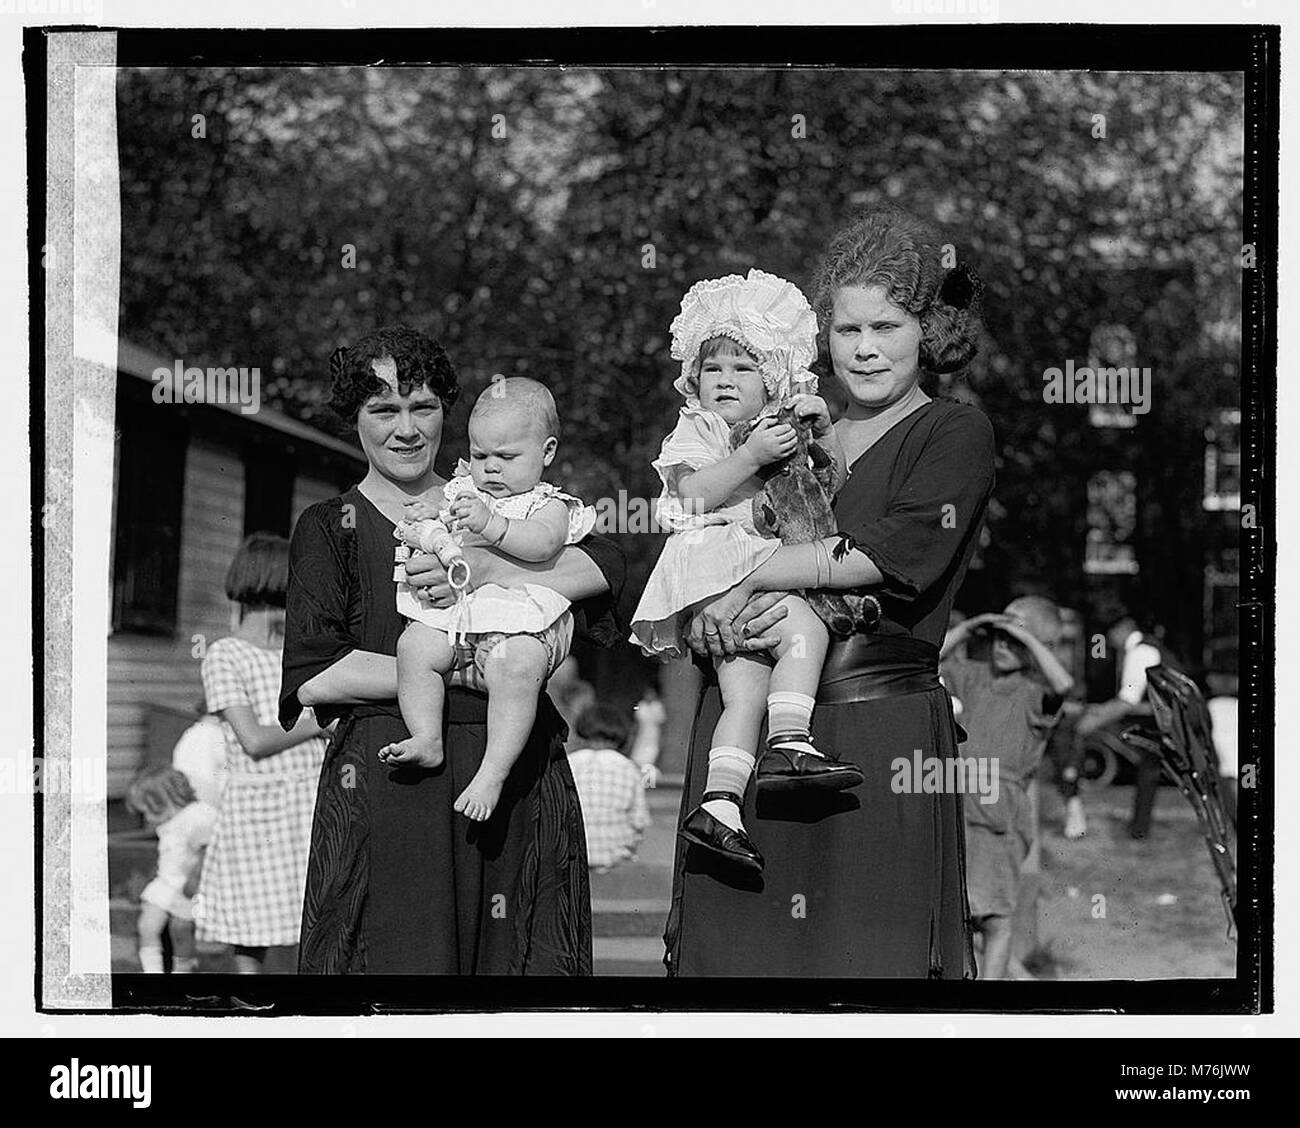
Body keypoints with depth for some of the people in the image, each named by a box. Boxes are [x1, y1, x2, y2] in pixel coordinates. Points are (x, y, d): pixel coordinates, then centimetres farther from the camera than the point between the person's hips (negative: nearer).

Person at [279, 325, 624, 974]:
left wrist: (485, 570, -15)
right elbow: (314, 677, -5)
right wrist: (468, 677, -10)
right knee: (401, 958, -6)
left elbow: (604, 567, 0)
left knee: (518, 956, 0)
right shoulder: (331, 527, 9)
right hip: (388, 784, -2)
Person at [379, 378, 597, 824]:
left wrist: (491, 524, -30)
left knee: (516, 667, -34)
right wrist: (428, 524, 5)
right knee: (414, 646, -22)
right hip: (452, 607, 6)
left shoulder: (548, 505, 6)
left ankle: (493, 774, -34)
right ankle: (427, 741, -18)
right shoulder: (464, 492, 24)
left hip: (520, 621, -6)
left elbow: (543, 543, -16)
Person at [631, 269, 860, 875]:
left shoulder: (782, 429, 26)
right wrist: (753, 456, -17)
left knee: (747, 689, -12)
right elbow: (694, 493, -7)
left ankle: (720, 802, -19)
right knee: (806, 629, -29)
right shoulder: (693, 432, 11)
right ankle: (788, 743, -34)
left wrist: (825, 434, 1)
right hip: (713, 566, -5)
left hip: (771, 569, 5)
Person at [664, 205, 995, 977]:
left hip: (883, 731, -4)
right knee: (734, 943, 1)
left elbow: (900, 550, -11)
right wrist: (775, 604, -10)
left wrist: (752, 579, -9)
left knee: (876, 949, -4)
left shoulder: (956, 434, 5)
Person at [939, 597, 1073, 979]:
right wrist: (968, 628, 4)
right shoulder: (974, 675, 13)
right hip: (952, 808, 5)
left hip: (1001, 817, -5)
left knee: (995, 919, -6)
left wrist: (1028, 638, -16)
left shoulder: (1036, 690, -4)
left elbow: (1063, 684, -25)